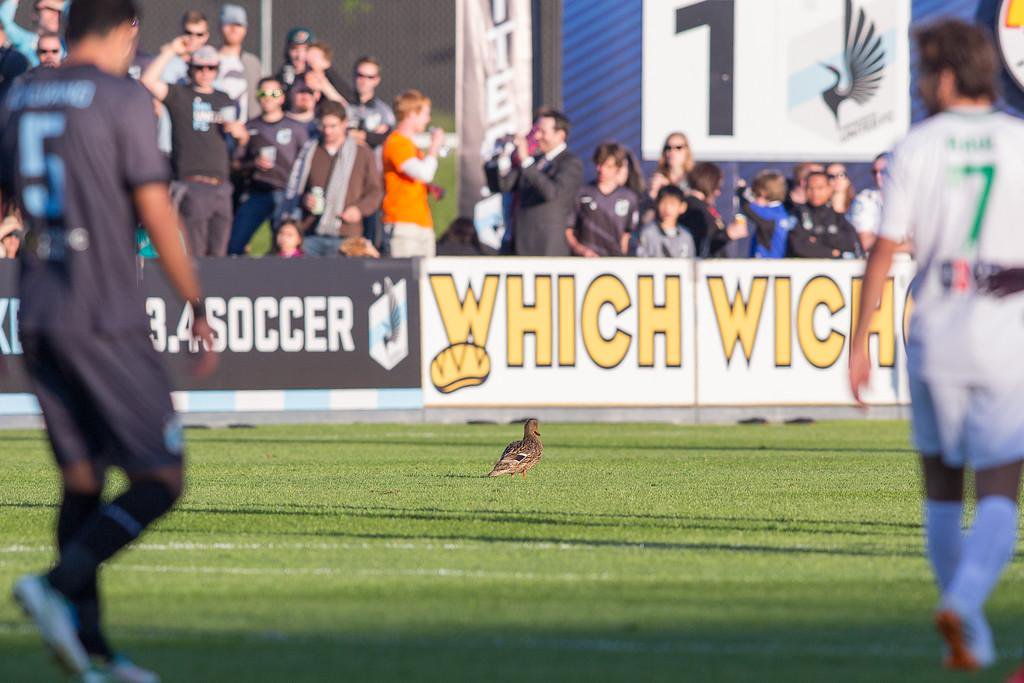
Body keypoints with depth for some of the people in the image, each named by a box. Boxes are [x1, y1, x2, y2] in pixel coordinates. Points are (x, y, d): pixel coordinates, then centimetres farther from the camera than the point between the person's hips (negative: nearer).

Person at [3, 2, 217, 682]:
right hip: (106, 319, -7)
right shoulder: (124, 98, -7)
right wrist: (198, 308, -4)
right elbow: (156, 213, -10)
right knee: (160, 479, -2)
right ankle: (60, 586, -21)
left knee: (82, 479, 12)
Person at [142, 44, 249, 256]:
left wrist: (238, 131, 5)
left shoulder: (225, 101, 21)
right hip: (192, 182, -5)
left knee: (218, 254, 5)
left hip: (221, 184, 5)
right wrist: (170, 51, -7)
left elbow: (242, 139, 29)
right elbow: (149, 81, -11)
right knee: (195, 256, -11)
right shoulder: (179, 95, 5)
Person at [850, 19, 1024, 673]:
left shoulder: (916, 148, -1)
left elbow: (884, 252, -3)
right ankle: (964, 602, -27)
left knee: (942, 489, 14)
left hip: (936, 334, 1)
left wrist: (861, 341, 3)